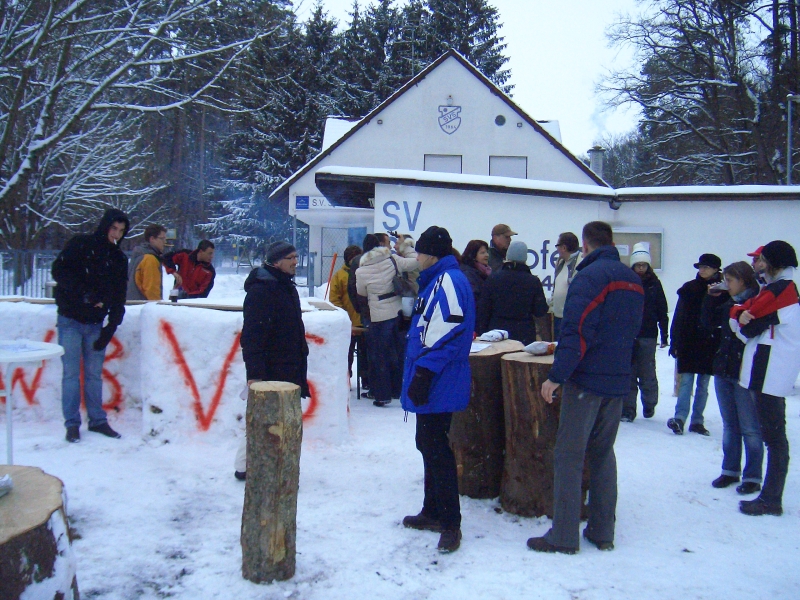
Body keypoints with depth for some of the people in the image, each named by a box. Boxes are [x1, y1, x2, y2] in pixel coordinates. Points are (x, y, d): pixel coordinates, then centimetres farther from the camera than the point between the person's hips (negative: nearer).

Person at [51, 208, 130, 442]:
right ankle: (72, 423, 5)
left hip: (96, 324, 4)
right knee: (72, 374, -2)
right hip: (71, 320, -4)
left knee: (95, 374, 7)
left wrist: (111, 327, -2)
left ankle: (97, 420, 16)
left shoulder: (119, 259, 8)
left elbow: (118, 297, 7)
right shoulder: (79, 245, -3)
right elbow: (59, 270, -13)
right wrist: (83, 292, -23)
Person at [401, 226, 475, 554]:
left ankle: (450, 523, 3)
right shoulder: (437, 280, 16)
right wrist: (419, 374, 23)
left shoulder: (448, 281, -16)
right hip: (433, 384, 11)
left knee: (436, 448, -5)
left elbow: (445, 336, -24)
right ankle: (433, 511, 29)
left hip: (438, 385, -11)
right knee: (429, 444, 17)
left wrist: (422, 373, -23)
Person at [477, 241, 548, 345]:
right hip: (524, 336, -1)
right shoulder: (533, 281, -4)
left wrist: (481, 334, 7)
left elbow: (483, 310, 0)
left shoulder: (493, 279, -2)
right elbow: (540, 312, -2)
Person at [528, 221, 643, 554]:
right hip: (618, 380, 7)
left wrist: (556, 375, -20)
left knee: (569, 455, 0)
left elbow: (576, 330, -21)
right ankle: (602, 532, 20)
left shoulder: (589, 276, -13)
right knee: (603, 453, 16)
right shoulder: (633, 280, 12)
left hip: (586, 379, -7)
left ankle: (563, 536, 3)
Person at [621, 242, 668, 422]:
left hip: (648, 335, 0)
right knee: (628, 374, 2)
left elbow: (662, 311, 4)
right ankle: (628, 410, 6)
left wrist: (664, 334, 1)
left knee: (647, 373, 6)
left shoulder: (654, 283, 3)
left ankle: (649, 405, 26)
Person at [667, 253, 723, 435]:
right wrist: (675, 342, -3)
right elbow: (679, 316, 1)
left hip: (710, 345, 0)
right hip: (688, 343, 0)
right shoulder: (689, 288, 2)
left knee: (703, 384, 8)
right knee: (686, 381, -4)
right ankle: (680, 417, -9)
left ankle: (697, 421, 14)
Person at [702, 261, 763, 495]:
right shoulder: (727, 303, 10)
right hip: (724, 371, 7)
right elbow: (708, 321, 13)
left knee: (749, 428, 2)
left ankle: (752, 477, 11)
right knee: (729, 425, 15)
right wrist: (711, 297, 6)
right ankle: (730, 471, 25)